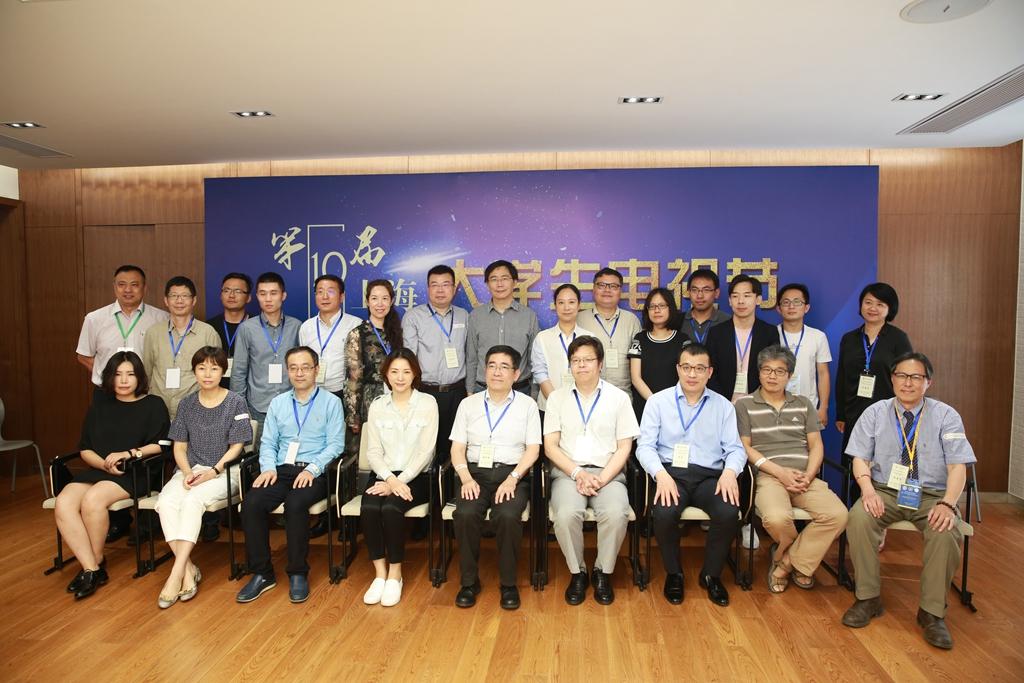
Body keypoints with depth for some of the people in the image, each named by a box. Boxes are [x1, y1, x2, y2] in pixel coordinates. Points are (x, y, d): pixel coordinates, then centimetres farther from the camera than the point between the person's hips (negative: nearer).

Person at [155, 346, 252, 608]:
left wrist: (213, 472, -16)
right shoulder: (187, 404, 11)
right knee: (165, 502, -26)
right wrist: (187, 472, -8)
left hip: (223, 471, -4)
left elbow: (236, 446, -3)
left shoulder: (236, 403, -1)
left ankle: (177, 572, -28)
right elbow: (179, 446, 11)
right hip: (190, 470, 4)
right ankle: (189, 569, -23)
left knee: (193, 500, -32)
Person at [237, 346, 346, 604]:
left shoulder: (331, 402, 4)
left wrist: (312, 469, -16)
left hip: (314, 473, -4)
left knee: (295, 504, -33)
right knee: (251, 503, -23)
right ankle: (262, 573, -9)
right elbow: (268, 442, 14)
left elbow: (335, 444, -3)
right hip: (281, 470, 4)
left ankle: (298, 573, -14)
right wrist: (269, 468, -5)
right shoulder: (278, 403, 18)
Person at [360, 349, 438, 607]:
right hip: (384, 475, 3)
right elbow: (373, 452, 3)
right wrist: (390, 479, -15)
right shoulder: (377, 406, 9)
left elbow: (426, 451, -6)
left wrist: (399, 482, -15)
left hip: (416, 476, -2)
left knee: (391, 508, -29)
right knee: (369, 508, -27)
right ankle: (380, 573, -10)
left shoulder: (427, 403, 0)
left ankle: (395, 574, -9)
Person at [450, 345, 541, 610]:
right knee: (465, 513, -28)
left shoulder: (527, 404, 9)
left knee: (508, 515, -31)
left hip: (512, 473, -1)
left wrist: (513, 478, -13)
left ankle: (508, 583, -9)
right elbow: (457, 448, 9)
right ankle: (469, 581, -7)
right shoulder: (468, 404, 14)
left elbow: (533, 449, 2)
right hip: (475, 472, 2)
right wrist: (466, 478, -9)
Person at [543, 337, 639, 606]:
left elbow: (624, 447, 3)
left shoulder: (619, 397, 8)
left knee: (616, 514, -30)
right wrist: (578, 473, -11)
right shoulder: (557, 397, 10)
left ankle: (603, 573, -3)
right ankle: (577, 573, -3)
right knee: (566, 515, -30)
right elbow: (550, 446, 4)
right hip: (568, 471, 0)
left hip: (608, 472, 0)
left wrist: (601, 479, -11)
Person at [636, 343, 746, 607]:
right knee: (664, 513, -32)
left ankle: (712, 575, 2)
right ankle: (673, 573, 0)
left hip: (710, 476, 2)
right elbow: (645, 445, 0)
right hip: (670, 473, -2)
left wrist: (730, 471, -15)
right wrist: (661, 474, -18)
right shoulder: (658, 401, 7)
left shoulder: (723, 405, 13)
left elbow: (735, 448, 8)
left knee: (729, 513, -28)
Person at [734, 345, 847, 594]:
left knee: (837, 515, -25)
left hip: (805, 478, 4)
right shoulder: (745, 405, 8)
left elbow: (816, 445, 13)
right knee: (776, 518, -34)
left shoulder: (804, 404, 19)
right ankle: (800, 559, 4)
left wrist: (808, 476, -6)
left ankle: (785, 562, -5)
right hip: (768, 477, -3)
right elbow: (745, 447, 0)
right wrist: (780, 472, -11)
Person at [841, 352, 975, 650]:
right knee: (858, 518, -29)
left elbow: (958, 466, -5)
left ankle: (932, 612, -12)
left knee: (946, 532, -32)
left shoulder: (946, 416, 2)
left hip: (931, 495, 0)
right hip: (885, 491, 1)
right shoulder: (875, 413, 5)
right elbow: (860, 458, 1)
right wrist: (868, 489, -19)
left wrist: (947, 503, -23)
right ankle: (868, 599, -13)